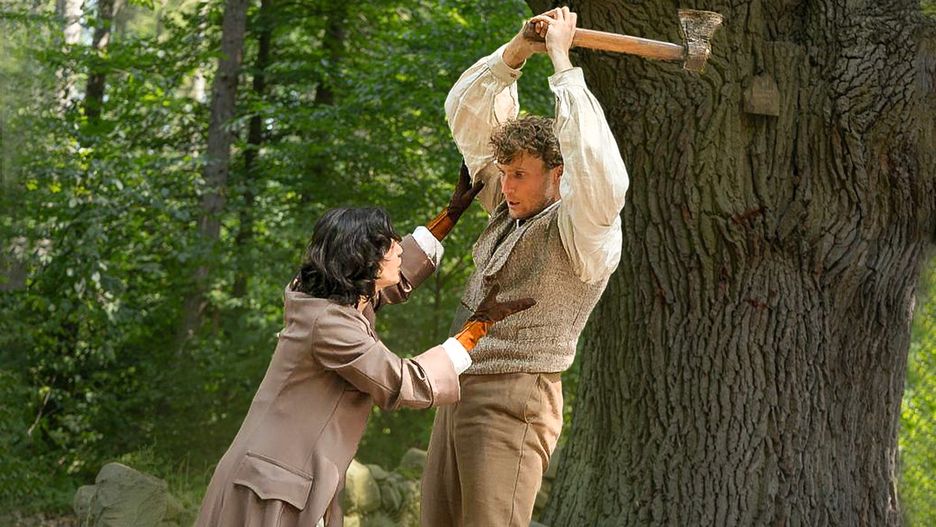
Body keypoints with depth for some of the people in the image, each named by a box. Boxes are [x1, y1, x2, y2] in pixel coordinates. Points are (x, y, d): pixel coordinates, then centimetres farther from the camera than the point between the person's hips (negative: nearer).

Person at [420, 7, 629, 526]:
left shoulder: (586, 229, -10)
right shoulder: (513, 207, 12)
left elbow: (600, 171, -32)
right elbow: (467, 113, 14)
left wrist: (561, 59, -24)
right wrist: (517, 49, -2)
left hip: (513, 404, -8)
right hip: (460, 395, 8)